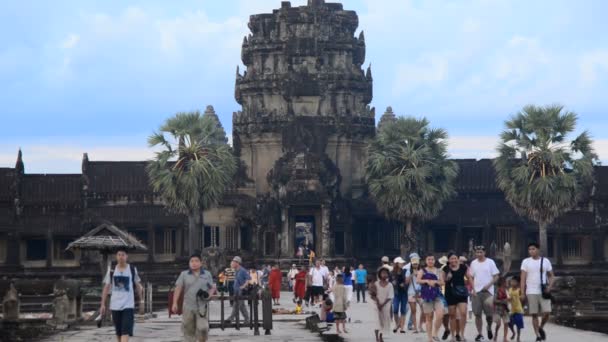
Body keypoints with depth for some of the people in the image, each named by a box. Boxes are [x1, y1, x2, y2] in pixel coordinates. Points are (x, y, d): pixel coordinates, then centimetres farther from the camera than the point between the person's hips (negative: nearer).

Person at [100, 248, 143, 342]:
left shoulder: (132, 270, 2)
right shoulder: (111, 270, 4)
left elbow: (138, 286, 11)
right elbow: (106, 288, 6)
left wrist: (141, 300, 8)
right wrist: (103, 304, 2)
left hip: (128, 305, -2)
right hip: (115, 305, 2)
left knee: (125, 331, -15)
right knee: (118, 332, 11)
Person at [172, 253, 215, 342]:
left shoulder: (207, 274, 10)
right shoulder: (184, 274, 7)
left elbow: (212, 287, 14)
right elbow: (178, 288, 2)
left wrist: (208, 294, -9)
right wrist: (175, 303, -8)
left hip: (202, 307, 0)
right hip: (188, 307, 1)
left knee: (202, 328, -12)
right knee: (188, 330, 4)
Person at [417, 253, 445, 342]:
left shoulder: (438, 271, 12)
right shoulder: (422, 271, 6)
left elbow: (442, 282, 6)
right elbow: (418, 280, -7)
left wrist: (435, 281, -12)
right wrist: (427, 281, -20)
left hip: (437, 295, 1)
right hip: (426, 295, -1)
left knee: (440, 315, -17)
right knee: (429, 317, 3)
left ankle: (435, 333, 0)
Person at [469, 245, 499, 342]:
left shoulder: (490, 262, 0)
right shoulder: (473, 263, 9)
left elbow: (496, 276, -1)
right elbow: (471, 277, 13)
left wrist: (489, 285, -14)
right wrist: (473, 289, 0)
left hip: (487, 291, -3)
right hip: (476, 291, 3)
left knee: (489, 313, -4)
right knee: (477, 314, 0)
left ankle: (489, 328, 24)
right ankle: (479, 334, 7)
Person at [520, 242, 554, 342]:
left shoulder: (545, 261, 6)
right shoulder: (526, 262, 3)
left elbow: (551, 276, 10)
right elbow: (523, 278, 2)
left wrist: (549, 287, -7)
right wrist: (522, 292, -5)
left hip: (543, 292, 1)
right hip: (531, 292, -1)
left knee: (546, 312, -8)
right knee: (534, 314, -2)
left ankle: (541, 327, 19)